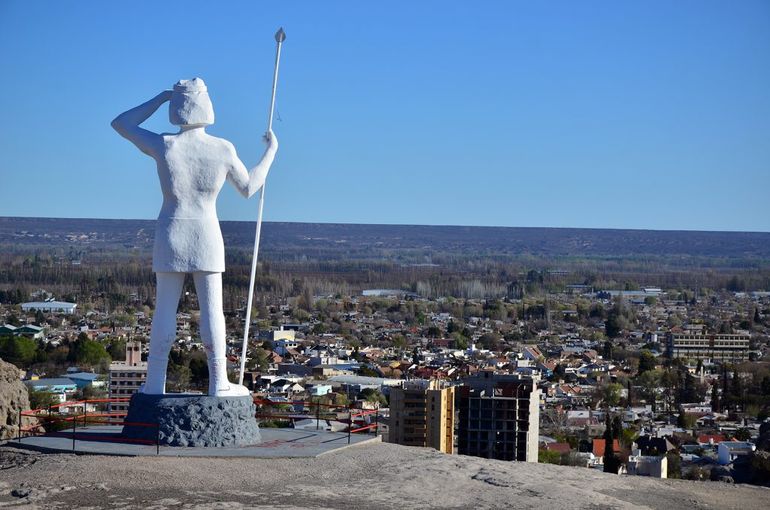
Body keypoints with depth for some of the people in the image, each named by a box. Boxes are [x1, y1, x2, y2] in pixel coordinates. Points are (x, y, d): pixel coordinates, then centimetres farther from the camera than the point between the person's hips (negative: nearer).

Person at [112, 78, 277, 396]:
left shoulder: (163, 146, -11)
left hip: (171, 234, 0)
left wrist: (161, 97, 8)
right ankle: (218, 383, 4)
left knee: (165, 308, 6)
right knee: (212, 308, 4)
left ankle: (155, 384, 8)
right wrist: (271, 151, 17)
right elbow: (248, 188, 5)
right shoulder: (223, 149, -9)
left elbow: (120, 124, 5)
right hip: (206, 235, 0)